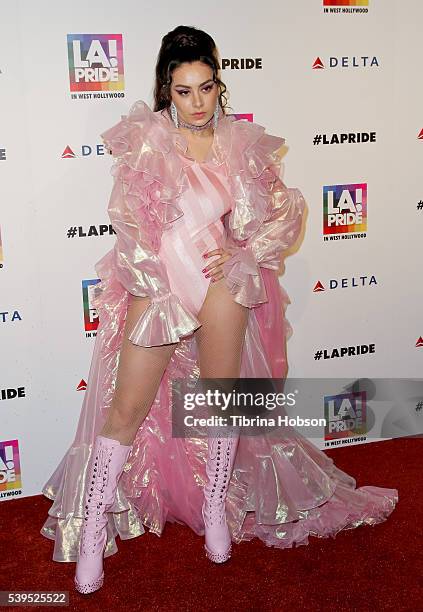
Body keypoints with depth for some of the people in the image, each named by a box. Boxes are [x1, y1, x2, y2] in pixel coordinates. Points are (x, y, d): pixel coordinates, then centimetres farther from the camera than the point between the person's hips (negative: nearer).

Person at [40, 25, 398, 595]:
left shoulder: (241, 143, 5)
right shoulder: (146, 140, -1)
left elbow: (285, 209, 8)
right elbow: (130, 220, -5)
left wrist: (243, 252, -7)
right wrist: (155, 284, -14)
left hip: (223, 280, 2)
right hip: (157, 284, -2)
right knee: (128, 406, -1)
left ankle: (215, 509, 33)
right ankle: (92, 529, 14)